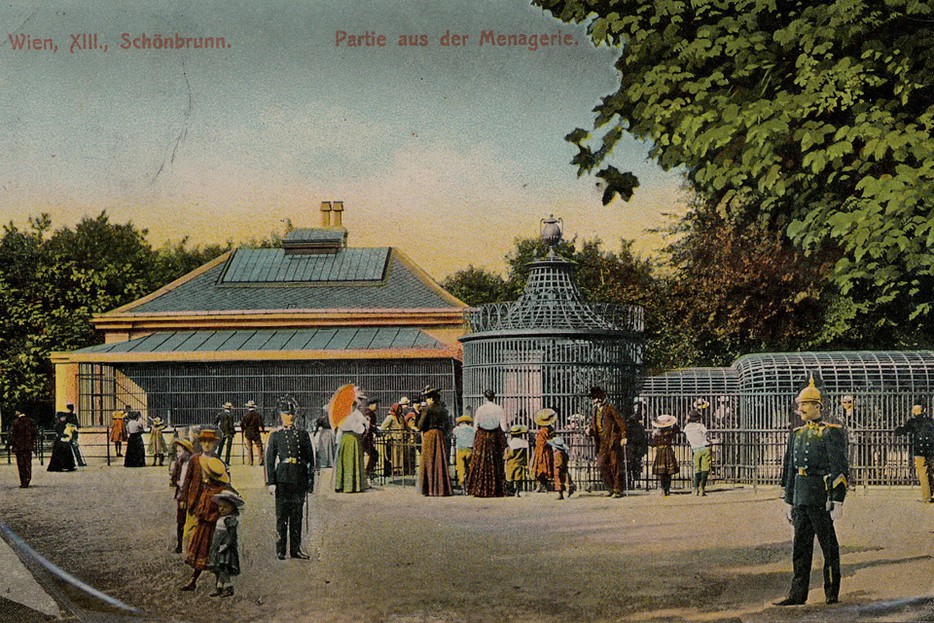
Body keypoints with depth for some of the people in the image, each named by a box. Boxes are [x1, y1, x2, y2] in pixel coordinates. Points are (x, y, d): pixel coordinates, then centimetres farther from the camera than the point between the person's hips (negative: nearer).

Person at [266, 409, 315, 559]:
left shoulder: (303, 435, 11)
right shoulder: (275, 436, 5)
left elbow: (310, 459, 12)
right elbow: (269, 460, 2)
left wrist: (311, 481, 7)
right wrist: (271, 482, -6)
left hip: (300, 479, 3)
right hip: (283, 479, -3)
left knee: (297, 515, 7)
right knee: (282, 515, -1)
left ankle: (296, 549, 13)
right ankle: (280, 550, 3)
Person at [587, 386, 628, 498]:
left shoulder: (610, 409, -8)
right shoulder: (595, 410, 14)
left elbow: (621, 422, -9)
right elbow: (593, 425, 23)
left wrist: (624, 437, -15)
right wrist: (591, 431, 0)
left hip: (613, 441, -7)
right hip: (602, 442, 7)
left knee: (615, 465, -4)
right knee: (602, 465, 5)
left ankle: (618, 490, 0)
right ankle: (611, 488, 17)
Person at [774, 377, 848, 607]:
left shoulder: (831, 433, -7)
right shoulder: (797, 434, 15)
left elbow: (840, 469, -10)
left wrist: (838, 502, -15)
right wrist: (789, 501, 17)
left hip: (821, 499, -7)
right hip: (801, 499, 7)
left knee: (829, 546, 2)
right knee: (800, 547, 7)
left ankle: (832, 593, 11)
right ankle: (798, 594, 11)